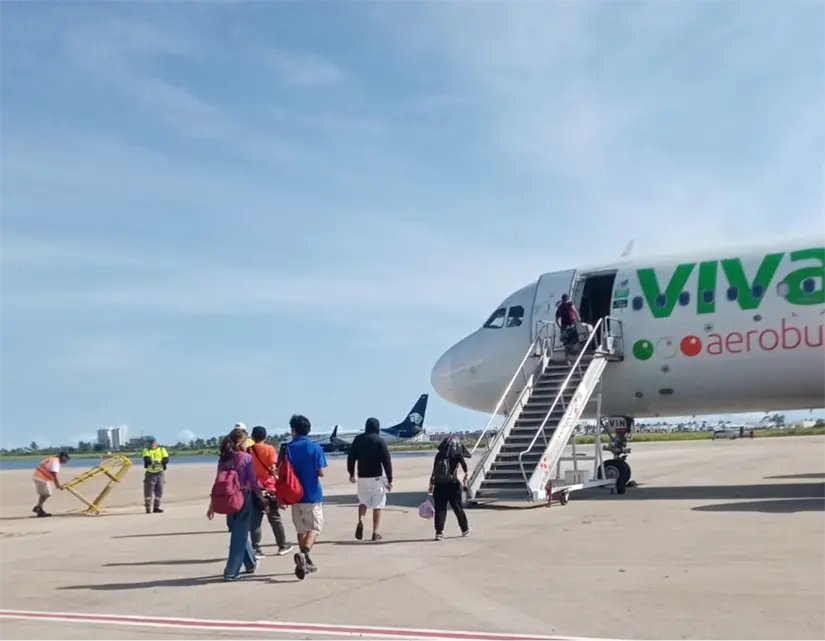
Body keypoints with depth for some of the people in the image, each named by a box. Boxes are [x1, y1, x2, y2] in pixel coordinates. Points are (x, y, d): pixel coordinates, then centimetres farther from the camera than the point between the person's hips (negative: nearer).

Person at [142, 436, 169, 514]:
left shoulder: (162, 449, 3)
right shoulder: (146, 450, 1)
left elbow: (166, 459, -11)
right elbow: (146, 459, -18)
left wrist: (159, 463, -31)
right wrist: (152, 462, -38)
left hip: (159, 473, 1)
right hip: (150, 473, -1)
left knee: (159, 491, 4)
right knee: (148, 491, -5)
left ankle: (156, 507, 15)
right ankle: (148, 508, 3)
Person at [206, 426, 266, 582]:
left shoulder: (223, 458, 4)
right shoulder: (246, 458, -10)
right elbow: (253, 482, -9)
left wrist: (212, 505, 11)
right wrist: (264, 501, 2)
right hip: (243, 498, -5)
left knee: (238, 532, 20)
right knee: (239, 534, 2)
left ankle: (251, 564, 35)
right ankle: (231, 572, 0)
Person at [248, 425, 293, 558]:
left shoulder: (248, 450, 2)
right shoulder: (269, 449, -7)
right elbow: (272, 469, -14)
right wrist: (277, 475, 3)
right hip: (269, 487, -2)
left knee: (255, 520, 3)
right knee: (275, 518, 12)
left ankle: (256, 549, -4)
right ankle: (282, 546, 22)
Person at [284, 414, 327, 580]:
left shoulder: (288, 448, -1)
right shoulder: (316, 448, -7)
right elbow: (321, 472, -10)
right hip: (312, 494, -3)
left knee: (301, 529, 14)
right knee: (314, 527, 2)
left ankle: (306, 562, 20)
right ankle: (303, 554, -21)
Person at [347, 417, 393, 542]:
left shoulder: (358, 439, 3)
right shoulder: (380, 441, -7)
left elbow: (351, 458, 7)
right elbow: (386, 461, -10)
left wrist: (351, 473, 21)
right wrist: (390, 479, -5)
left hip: (362, 477, 3)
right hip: (376, 477, -3)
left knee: (363, 501, 18)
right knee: (377, 505, 5)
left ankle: (360, 521, -9)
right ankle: (375, 533, 4)